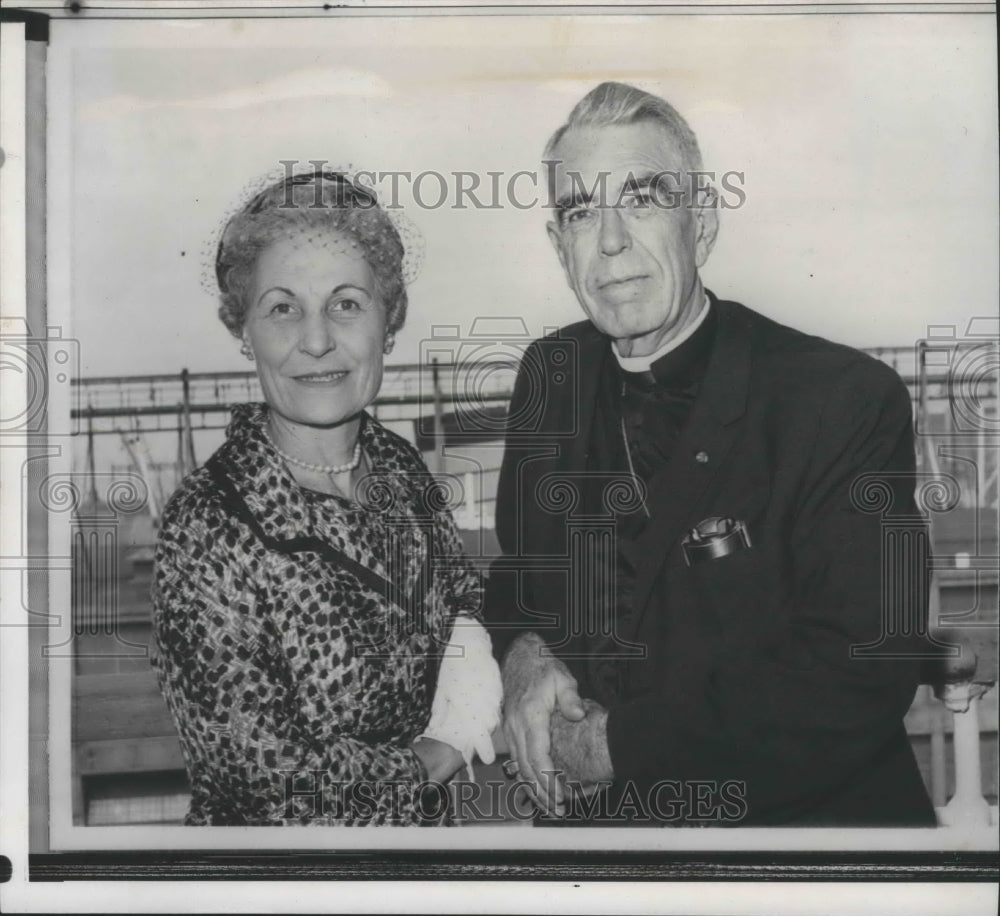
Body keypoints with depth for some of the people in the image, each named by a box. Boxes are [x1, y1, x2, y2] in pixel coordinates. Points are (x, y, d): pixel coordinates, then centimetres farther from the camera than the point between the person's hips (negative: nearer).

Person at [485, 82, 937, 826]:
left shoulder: (848, 400, -13)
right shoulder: (550, 374, 4)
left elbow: (859, 676, -17)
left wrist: (619, 744, -14)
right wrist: (524, 648, -5)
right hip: (592, 812, 4)